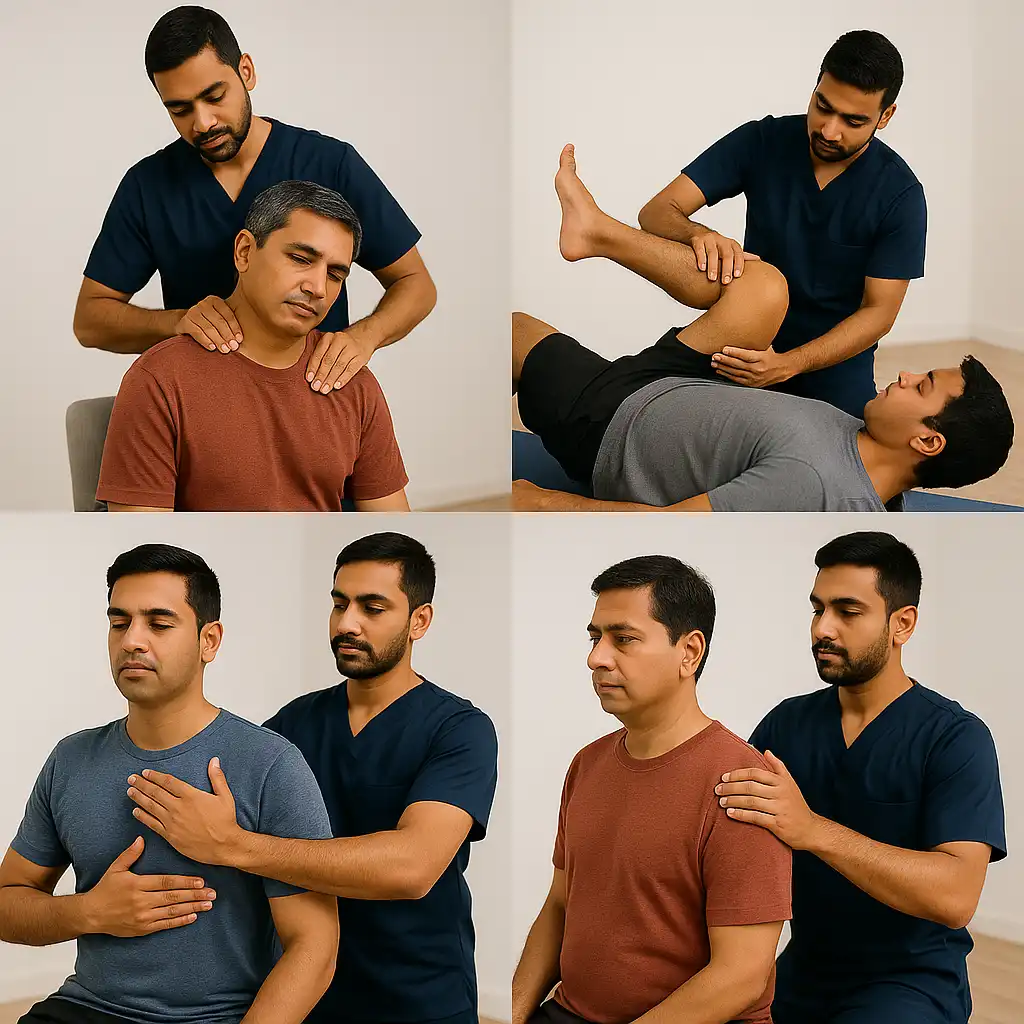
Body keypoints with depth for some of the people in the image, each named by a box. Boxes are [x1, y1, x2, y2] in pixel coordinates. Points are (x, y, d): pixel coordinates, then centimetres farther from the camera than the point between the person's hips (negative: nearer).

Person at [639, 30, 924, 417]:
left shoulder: (900, 194, -14)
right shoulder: (761, 142, -9)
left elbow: (879, 311, -13)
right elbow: (657, 213, -12)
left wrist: (787, 365, -30)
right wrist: (699, 235, -37)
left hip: (834, 370, 0)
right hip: (746, 349, 0)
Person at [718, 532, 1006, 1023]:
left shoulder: (956, 738, -12)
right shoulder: (787, 723, 5)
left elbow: (955, 898, -24)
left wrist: (813, 830, -34)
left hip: (912, 982, -5)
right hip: (803, 973, 6)